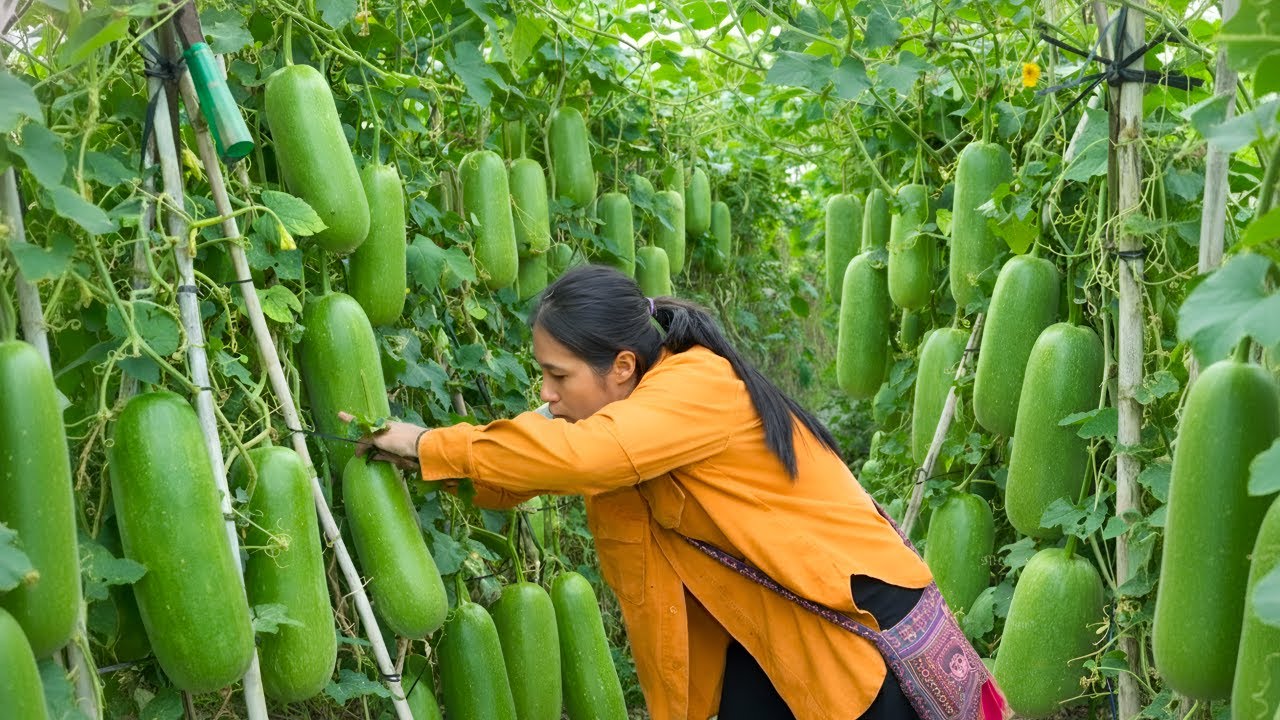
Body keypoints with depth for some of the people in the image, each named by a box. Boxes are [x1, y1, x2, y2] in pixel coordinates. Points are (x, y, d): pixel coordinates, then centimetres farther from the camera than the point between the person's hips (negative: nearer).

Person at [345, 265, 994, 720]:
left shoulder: (700, 384, -27)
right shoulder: (627, 415, 0)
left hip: (859, 610, -8)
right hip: (768, 619, 8)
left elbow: (578, 454, -39)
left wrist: (430, 445, -30)